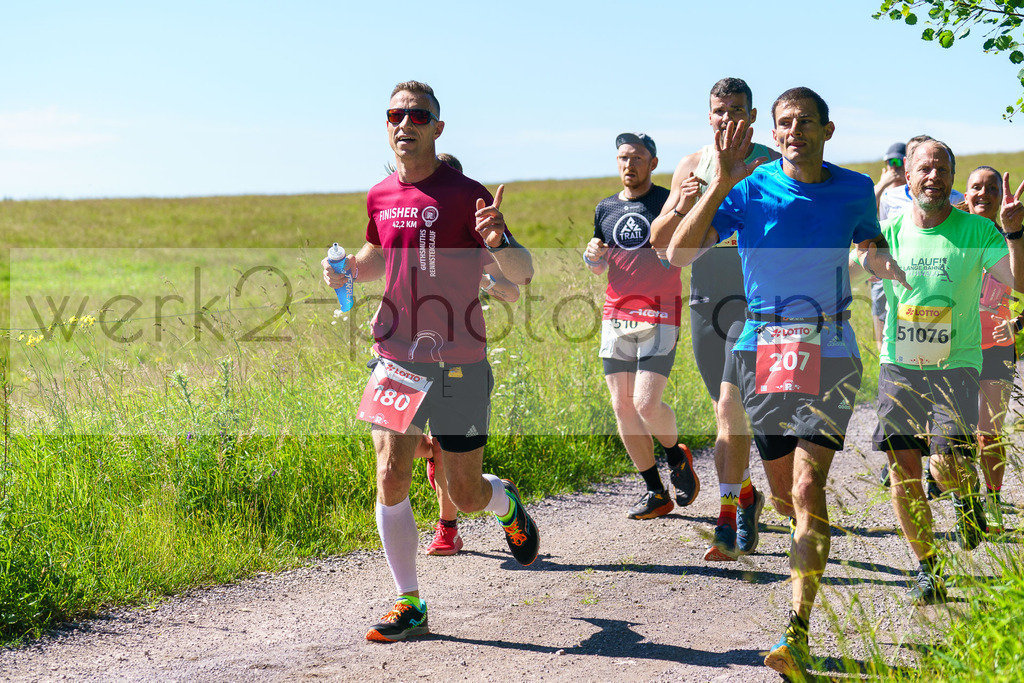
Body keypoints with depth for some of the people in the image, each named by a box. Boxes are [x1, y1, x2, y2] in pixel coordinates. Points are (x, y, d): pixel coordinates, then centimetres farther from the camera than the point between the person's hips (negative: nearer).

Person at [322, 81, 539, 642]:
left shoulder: (464, 194, -8)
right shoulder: (381, 197, 8)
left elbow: (522, 274, -12)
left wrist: (496, 241, -33)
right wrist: (349, 268, 6)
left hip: (458, 363, -4)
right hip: (395, 357, 4)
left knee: (466, 494, 4)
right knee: (391, 480, -8)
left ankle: (506, 502, 41)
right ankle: (409, 605, 3)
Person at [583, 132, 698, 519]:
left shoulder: (670, 203, -2)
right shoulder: (606, 208, 13)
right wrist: (592, 256, 0)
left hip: (660, 316, -5)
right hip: (616, 315, 5)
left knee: (646, 404, -15)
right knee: (622, 408, 2)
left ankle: (676, 455, 17)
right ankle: (656, 493, 13)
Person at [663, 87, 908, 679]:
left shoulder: (854, 190, 2)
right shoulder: (749, 189, -3)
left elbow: (871, 243, 23)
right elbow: (680, 254, -15)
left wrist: (881, 259, 0)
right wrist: (722, 183, -23)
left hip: (829, 353, -1)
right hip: (761, 350, 1)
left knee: (808, 489, -15)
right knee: (785, 497, 11)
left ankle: (798, 635, -18)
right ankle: (814, 543, 47)